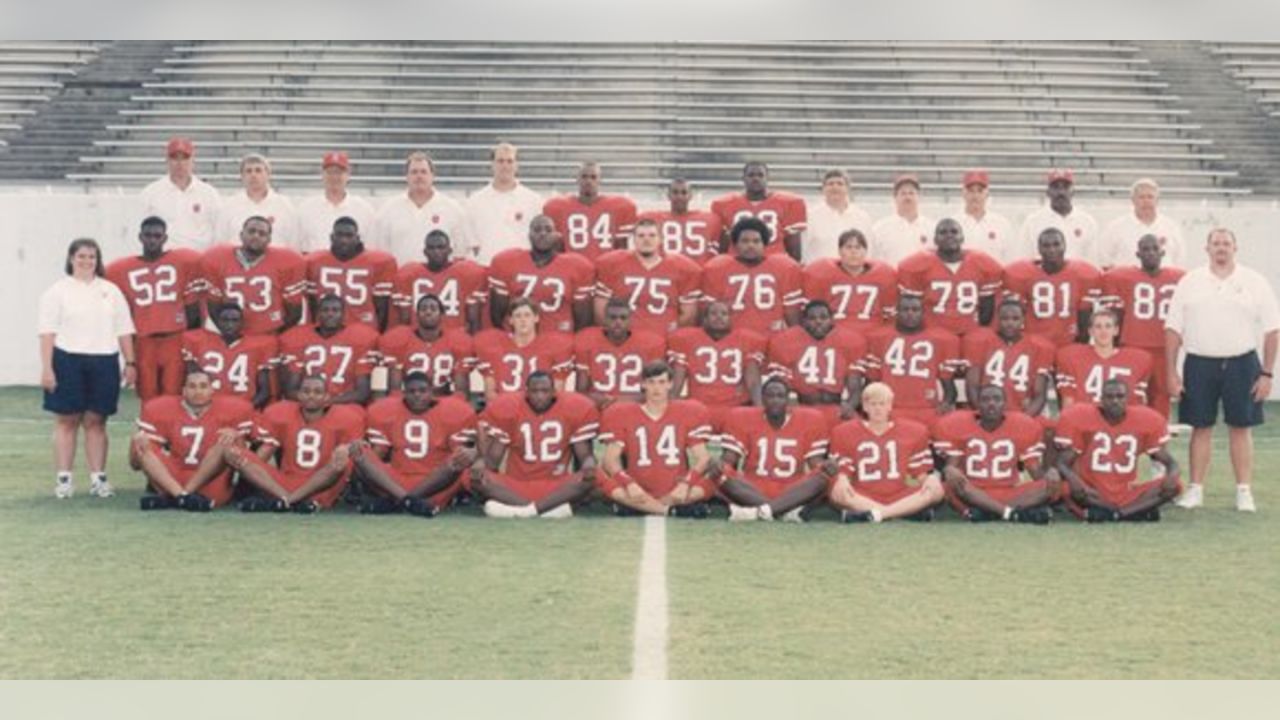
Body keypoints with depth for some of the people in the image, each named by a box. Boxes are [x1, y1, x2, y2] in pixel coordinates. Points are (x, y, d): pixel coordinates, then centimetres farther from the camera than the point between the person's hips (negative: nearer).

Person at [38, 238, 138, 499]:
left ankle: (98, 478, 8)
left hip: (104, 362, 3)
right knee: (66, 421, -1)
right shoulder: (57, 291, 3)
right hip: (68, 362, -2)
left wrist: (130, 363, 6)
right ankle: (63, 479, 1)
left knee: (96, 421, 5)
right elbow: (47, 332, -3)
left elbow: (124, 330, 13)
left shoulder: (111, 291, 14)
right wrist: (47, 368, -10)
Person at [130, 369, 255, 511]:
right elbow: (135, 464, 5)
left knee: (226, 441, -22)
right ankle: (182, 496, -33)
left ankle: (170, 499, -24)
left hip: (211, 489, -1)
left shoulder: (229, 410, 3)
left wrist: (235, 437, -18)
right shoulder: (163, 410, 5)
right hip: (171, 481, 1)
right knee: (140, 441, -13)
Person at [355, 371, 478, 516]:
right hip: (394, 482, 2)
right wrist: (361, 452, -14)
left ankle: (390, 501, -29)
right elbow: (377, 454, 8)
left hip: (435, 488, -2)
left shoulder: (452, 412, 2)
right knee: (360, 454, -19)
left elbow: (461, 455, -2)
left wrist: (467, 455, -27)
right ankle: (408, 500, -38)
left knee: (458, 462, -30)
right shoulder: (385, 411, 8)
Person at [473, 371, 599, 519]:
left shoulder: (573, 409, -2)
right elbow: (493, 457, 1)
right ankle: (551, 508, -35)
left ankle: (522, 510, -33)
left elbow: (584, 454, 2)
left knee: (588, 478, -29)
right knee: (477, 478, -27)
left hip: (555, 487, 0)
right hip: (515, 486, 0)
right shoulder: (507, 408, -2)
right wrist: (481, 465, -23)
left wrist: (589, 463, -23)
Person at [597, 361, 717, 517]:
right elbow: (611, 458, -1)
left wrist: (686, 483, -19)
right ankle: (675, 509, -30)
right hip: (638, 491, 0)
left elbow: (702, 457, 1)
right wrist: (629, 483, -21)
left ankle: (633, 505, -27)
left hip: (677, 493, 0)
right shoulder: (621, 414, 6)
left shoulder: (689, 413, 7)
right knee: (602, 475, -28)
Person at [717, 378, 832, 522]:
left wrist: (824, 467, -21)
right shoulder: (742, 419, 3)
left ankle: (759, 510, -37)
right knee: (724, 476, -29)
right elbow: (728, 460, 0)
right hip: (753, 491, 0)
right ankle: (786, 510, -37)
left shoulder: (808, 420, 4)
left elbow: (816, 463, 3)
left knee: (821, 477, -28)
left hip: (791, 493, 0)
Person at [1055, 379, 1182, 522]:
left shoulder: (1146, 420, 2)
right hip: (1092, 493, -3)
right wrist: (1072, 479, -29)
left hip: (1127, 493, 3)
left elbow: (1167, 460, 7)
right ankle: (1137, 510, -21)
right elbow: (1063, 462, -6)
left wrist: (1172, 474, -18)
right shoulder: (1080, 418, -6)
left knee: (1173, 485, -19)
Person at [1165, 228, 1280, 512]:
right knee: (1200, 427, 6)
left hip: (1241, 364, -1)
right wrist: (1172, 372, -1)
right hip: (1199, 364, 1)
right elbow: (1173, 329, 4)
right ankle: (1195, 489, 13)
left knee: (1241, 427, 3)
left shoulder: (1254, 282, 1)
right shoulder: (1189, 282, 4)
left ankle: (1244, 491, 9)